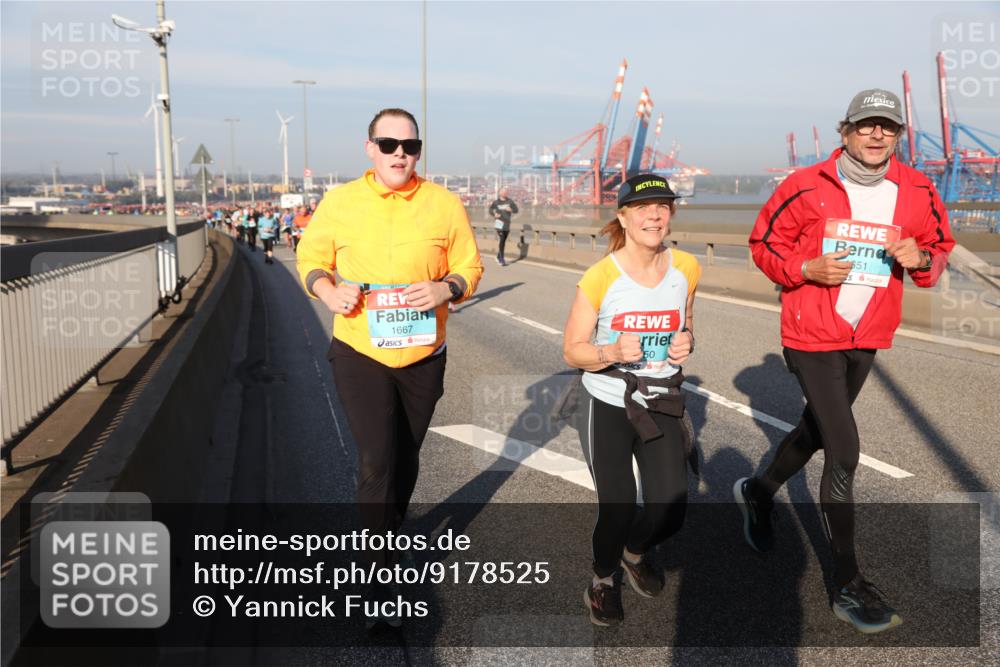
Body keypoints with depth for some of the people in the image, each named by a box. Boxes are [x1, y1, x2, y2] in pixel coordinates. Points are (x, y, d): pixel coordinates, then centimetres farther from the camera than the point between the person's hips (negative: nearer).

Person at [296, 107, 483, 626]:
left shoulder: (444, 204, -3)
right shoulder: (339, 202, -3)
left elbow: (470, 266, 1)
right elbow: (309, 259, 5)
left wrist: (446, 288, -21)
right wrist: (328, 290, -16)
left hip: (423, 355, 2)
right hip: (359, 352, -2)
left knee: (405, 457, 18)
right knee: (376, 462, -8)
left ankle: (391, 533, 44)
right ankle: (379, 578, 4)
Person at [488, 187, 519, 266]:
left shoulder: (509, 201, 4)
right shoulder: (496, 202, -1)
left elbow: (516, 209, 6)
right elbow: (490, 209, 12)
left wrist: (511, 210, -14)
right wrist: (494, 214, -8)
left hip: (507, 223, 4)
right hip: (499, 222, -4)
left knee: (503, 241, 12)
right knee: (501, 240, -14)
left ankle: (499, 257, 29)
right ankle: (502, 259, -15)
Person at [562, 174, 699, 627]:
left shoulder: (685, 268, -2)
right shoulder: (600, 276, -14)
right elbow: (572, 351, -7)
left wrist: (687, 342, -8)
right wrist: (614, 352, -26)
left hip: (661, 406, 3)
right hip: (608, 405, -3)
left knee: (670, 511, -1)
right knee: (616, 510, -2)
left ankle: (636, 551, 36)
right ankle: (603, 578, 32)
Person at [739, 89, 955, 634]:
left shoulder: (917, 193, 0)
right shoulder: (806, 187, -10)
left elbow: (940, 250, 12)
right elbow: (763, 243, -2)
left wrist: (920, 259, -12)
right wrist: (806, 269, -19)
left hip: (867, 339, 5)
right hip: (812, 336, -5)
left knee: (817, 430, 21)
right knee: (844, 451, -10)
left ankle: (758, 493, 50)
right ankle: (848, 585, 3)